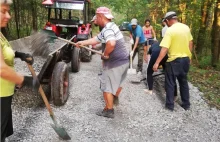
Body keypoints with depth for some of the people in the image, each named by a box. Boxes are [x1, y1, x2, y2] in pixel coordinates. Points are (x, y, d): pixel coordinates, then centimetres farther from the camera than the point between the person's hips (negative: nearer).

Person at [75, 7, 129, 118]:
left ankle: (108, 111, 16)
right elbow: (96, 39, 21)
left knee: (107, 87, 5)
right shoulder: (111, 26, 13)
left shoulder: (107, 29, -19)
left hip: (114, 63, -10)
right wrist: (82, 42, 20)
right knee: (118, 82, 29)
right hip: (124, 60, 10)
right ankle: (115, 98, 52)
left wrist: (105, 54, -24)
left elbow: (111, 43, -41)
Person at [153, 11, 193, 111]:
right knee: (183, 82, 19)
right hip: (185, 59, 7)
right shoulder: (186, 27, 3)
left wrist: (157, 63, -23)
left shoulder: (170, 30, -18)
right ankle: (186, 104, 27)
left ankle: (170, 105, 14)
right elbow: (190, 44, 12)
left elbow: (164, 49, -24)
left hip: (174, 60, -7)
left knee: (170, 83, 7)